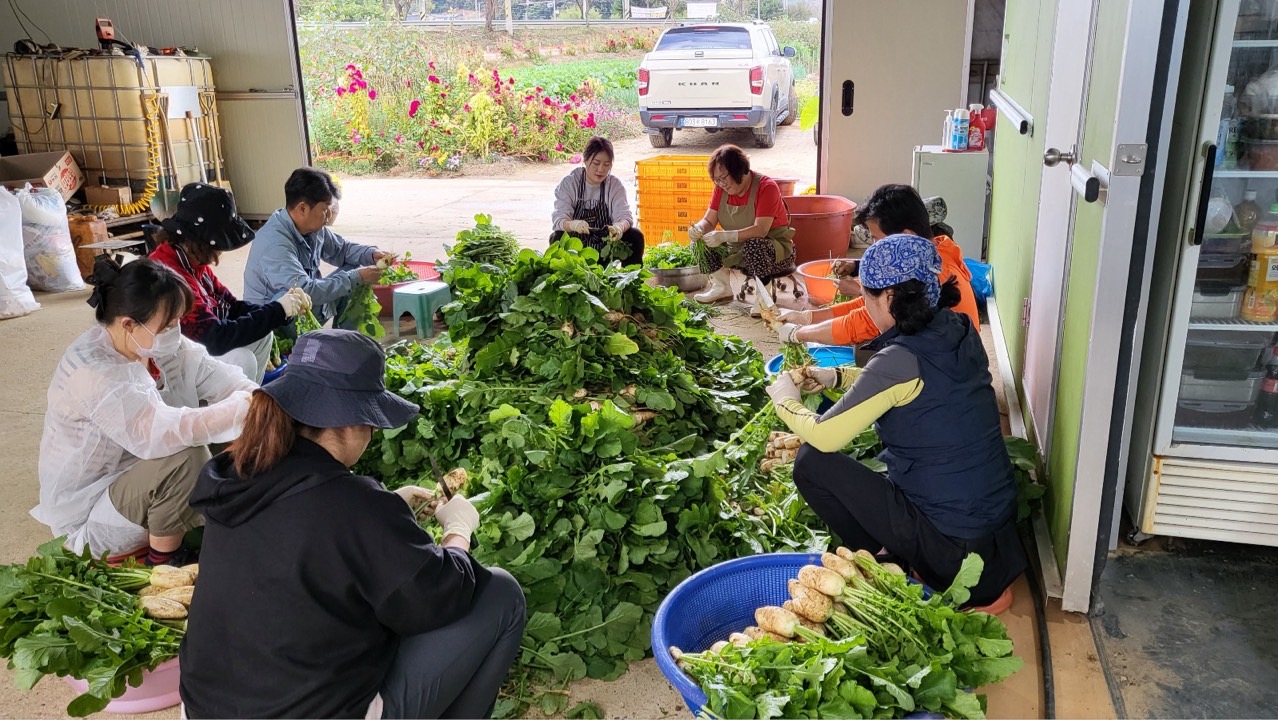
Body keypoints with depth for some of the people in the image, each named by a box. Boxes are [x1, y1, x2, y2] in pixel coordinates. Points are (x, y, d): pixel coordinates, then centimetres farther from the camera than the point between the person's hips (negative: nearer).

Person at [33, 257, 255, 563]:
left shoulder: (155, 342, -6)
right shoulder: (94, 371, -30)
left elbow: (219, 377, -11)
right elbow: (163, 433, -41)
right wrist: (247, 409, -41)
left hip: (139, 468, 8)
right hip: (89, 516, -8)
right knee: (186, 456, -30)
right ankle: (163, 562, -10)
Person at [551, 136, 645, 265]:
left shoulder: (615, 184, -2)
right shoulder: (569, 183, -8)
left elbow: (624, 216, -12)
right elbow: (559, 219, -19)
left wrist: (620, 227, -39)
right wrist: (573, 224, -44)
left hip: (606, 246, 2)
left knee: (635, 236, -19)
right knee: (557, 237, -31)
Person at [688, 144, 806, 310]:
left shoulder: (766, 187, -21)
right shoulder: (721, 188, -3)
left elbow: (760, 230, -31)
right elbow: (709, 221, -3)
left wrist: (724, 236, -40)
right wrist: (698, 228, -27)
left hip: (774, 250, -6)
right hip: (737, 251, 7)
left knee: (754, 246, -38)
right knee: (700, 244, -8)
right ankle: (722, 286, 8)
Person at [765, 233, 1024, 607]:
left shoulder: (903, 358, -23)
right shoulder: (959, 330, 0)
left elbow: (823, 437, -18)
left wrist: (785, 399, 1)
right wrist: (836, 376, 14)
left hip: (951, 545, -8)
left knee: (812, 461, -6)